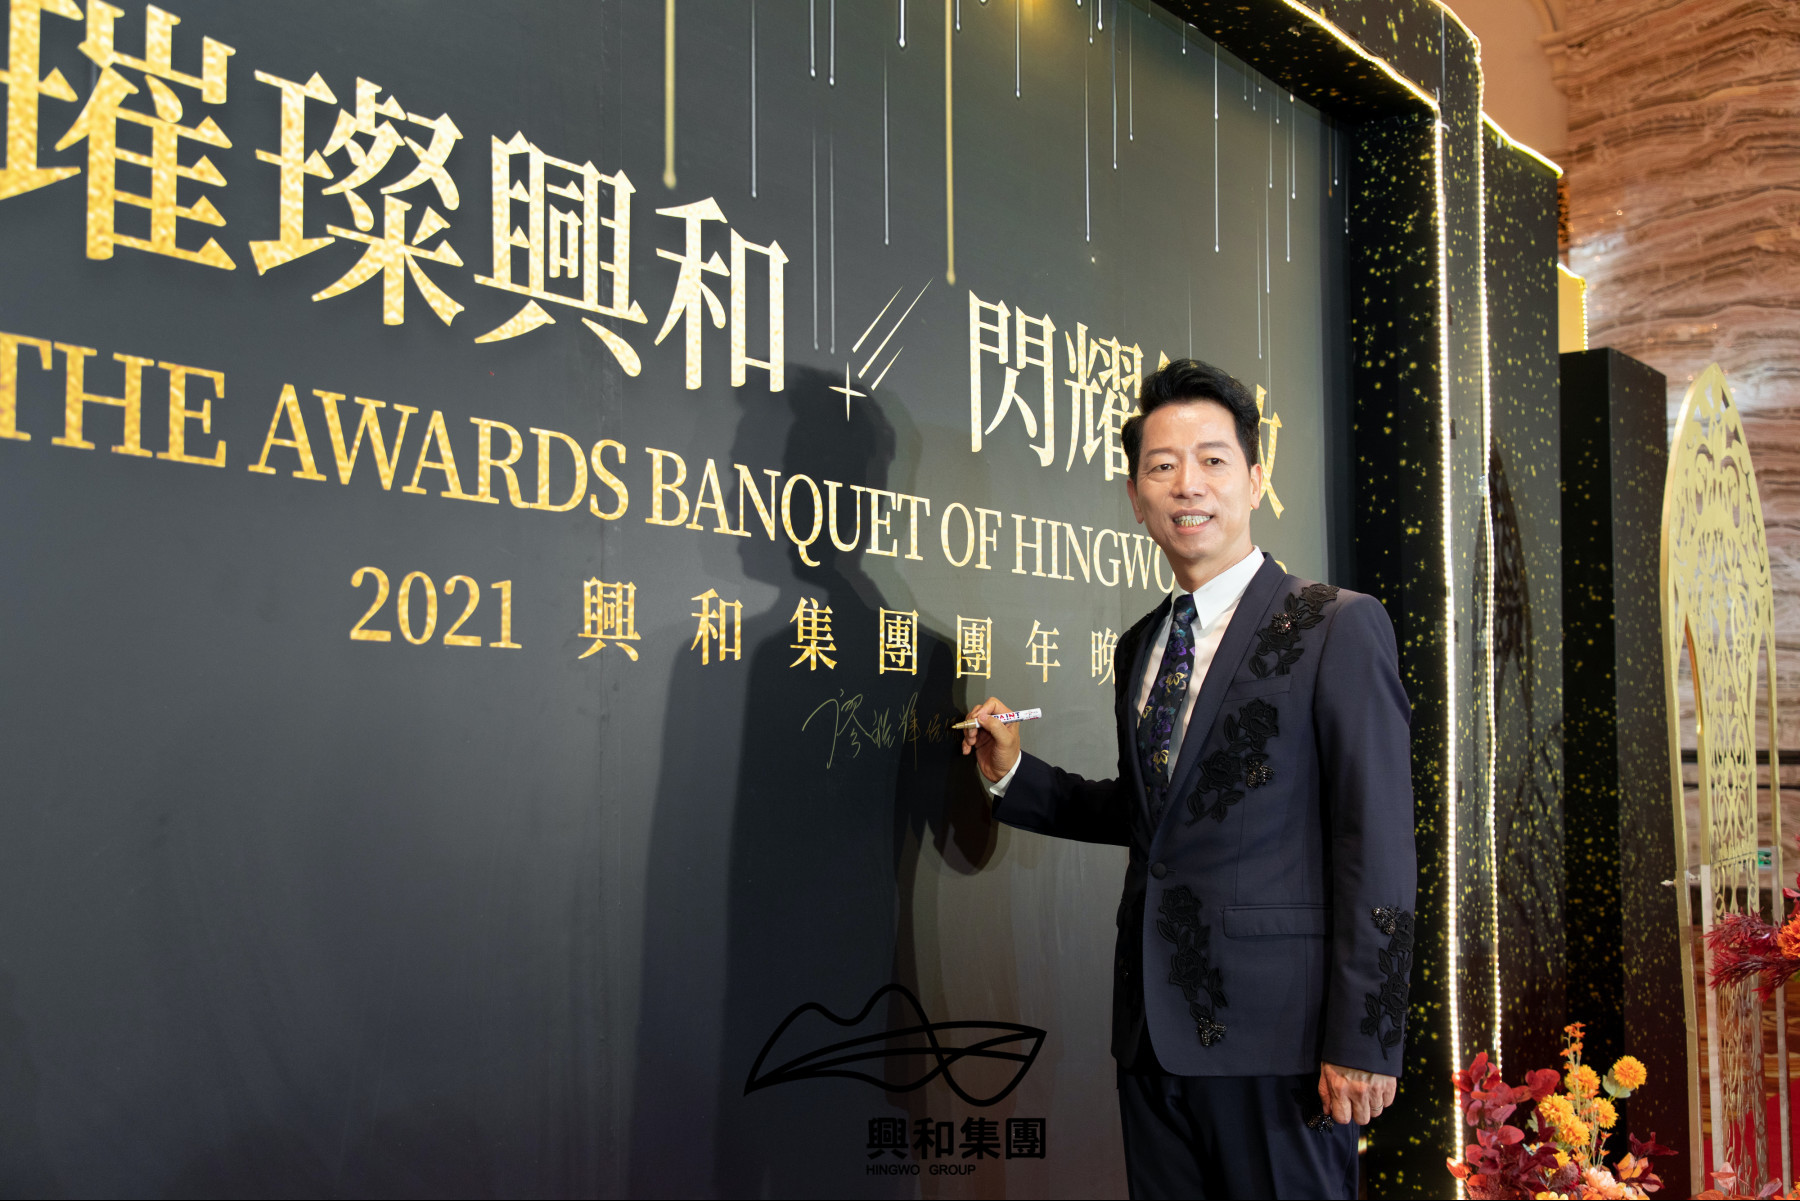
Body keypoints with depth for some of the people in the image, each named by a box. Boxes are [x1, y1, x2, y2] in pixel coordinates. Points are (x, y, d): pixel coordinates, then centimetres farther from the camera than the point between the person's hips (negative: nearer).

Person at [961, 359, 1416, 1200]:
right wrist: (1014, 776, 10)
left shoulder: (1338, 629, -7)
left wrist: (1362, 1043, -14)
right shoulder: (1137, 649, 13)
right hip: (1154, 1028, 6)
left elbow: (1377, 848, -11)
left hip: (1275, 1033, -6)